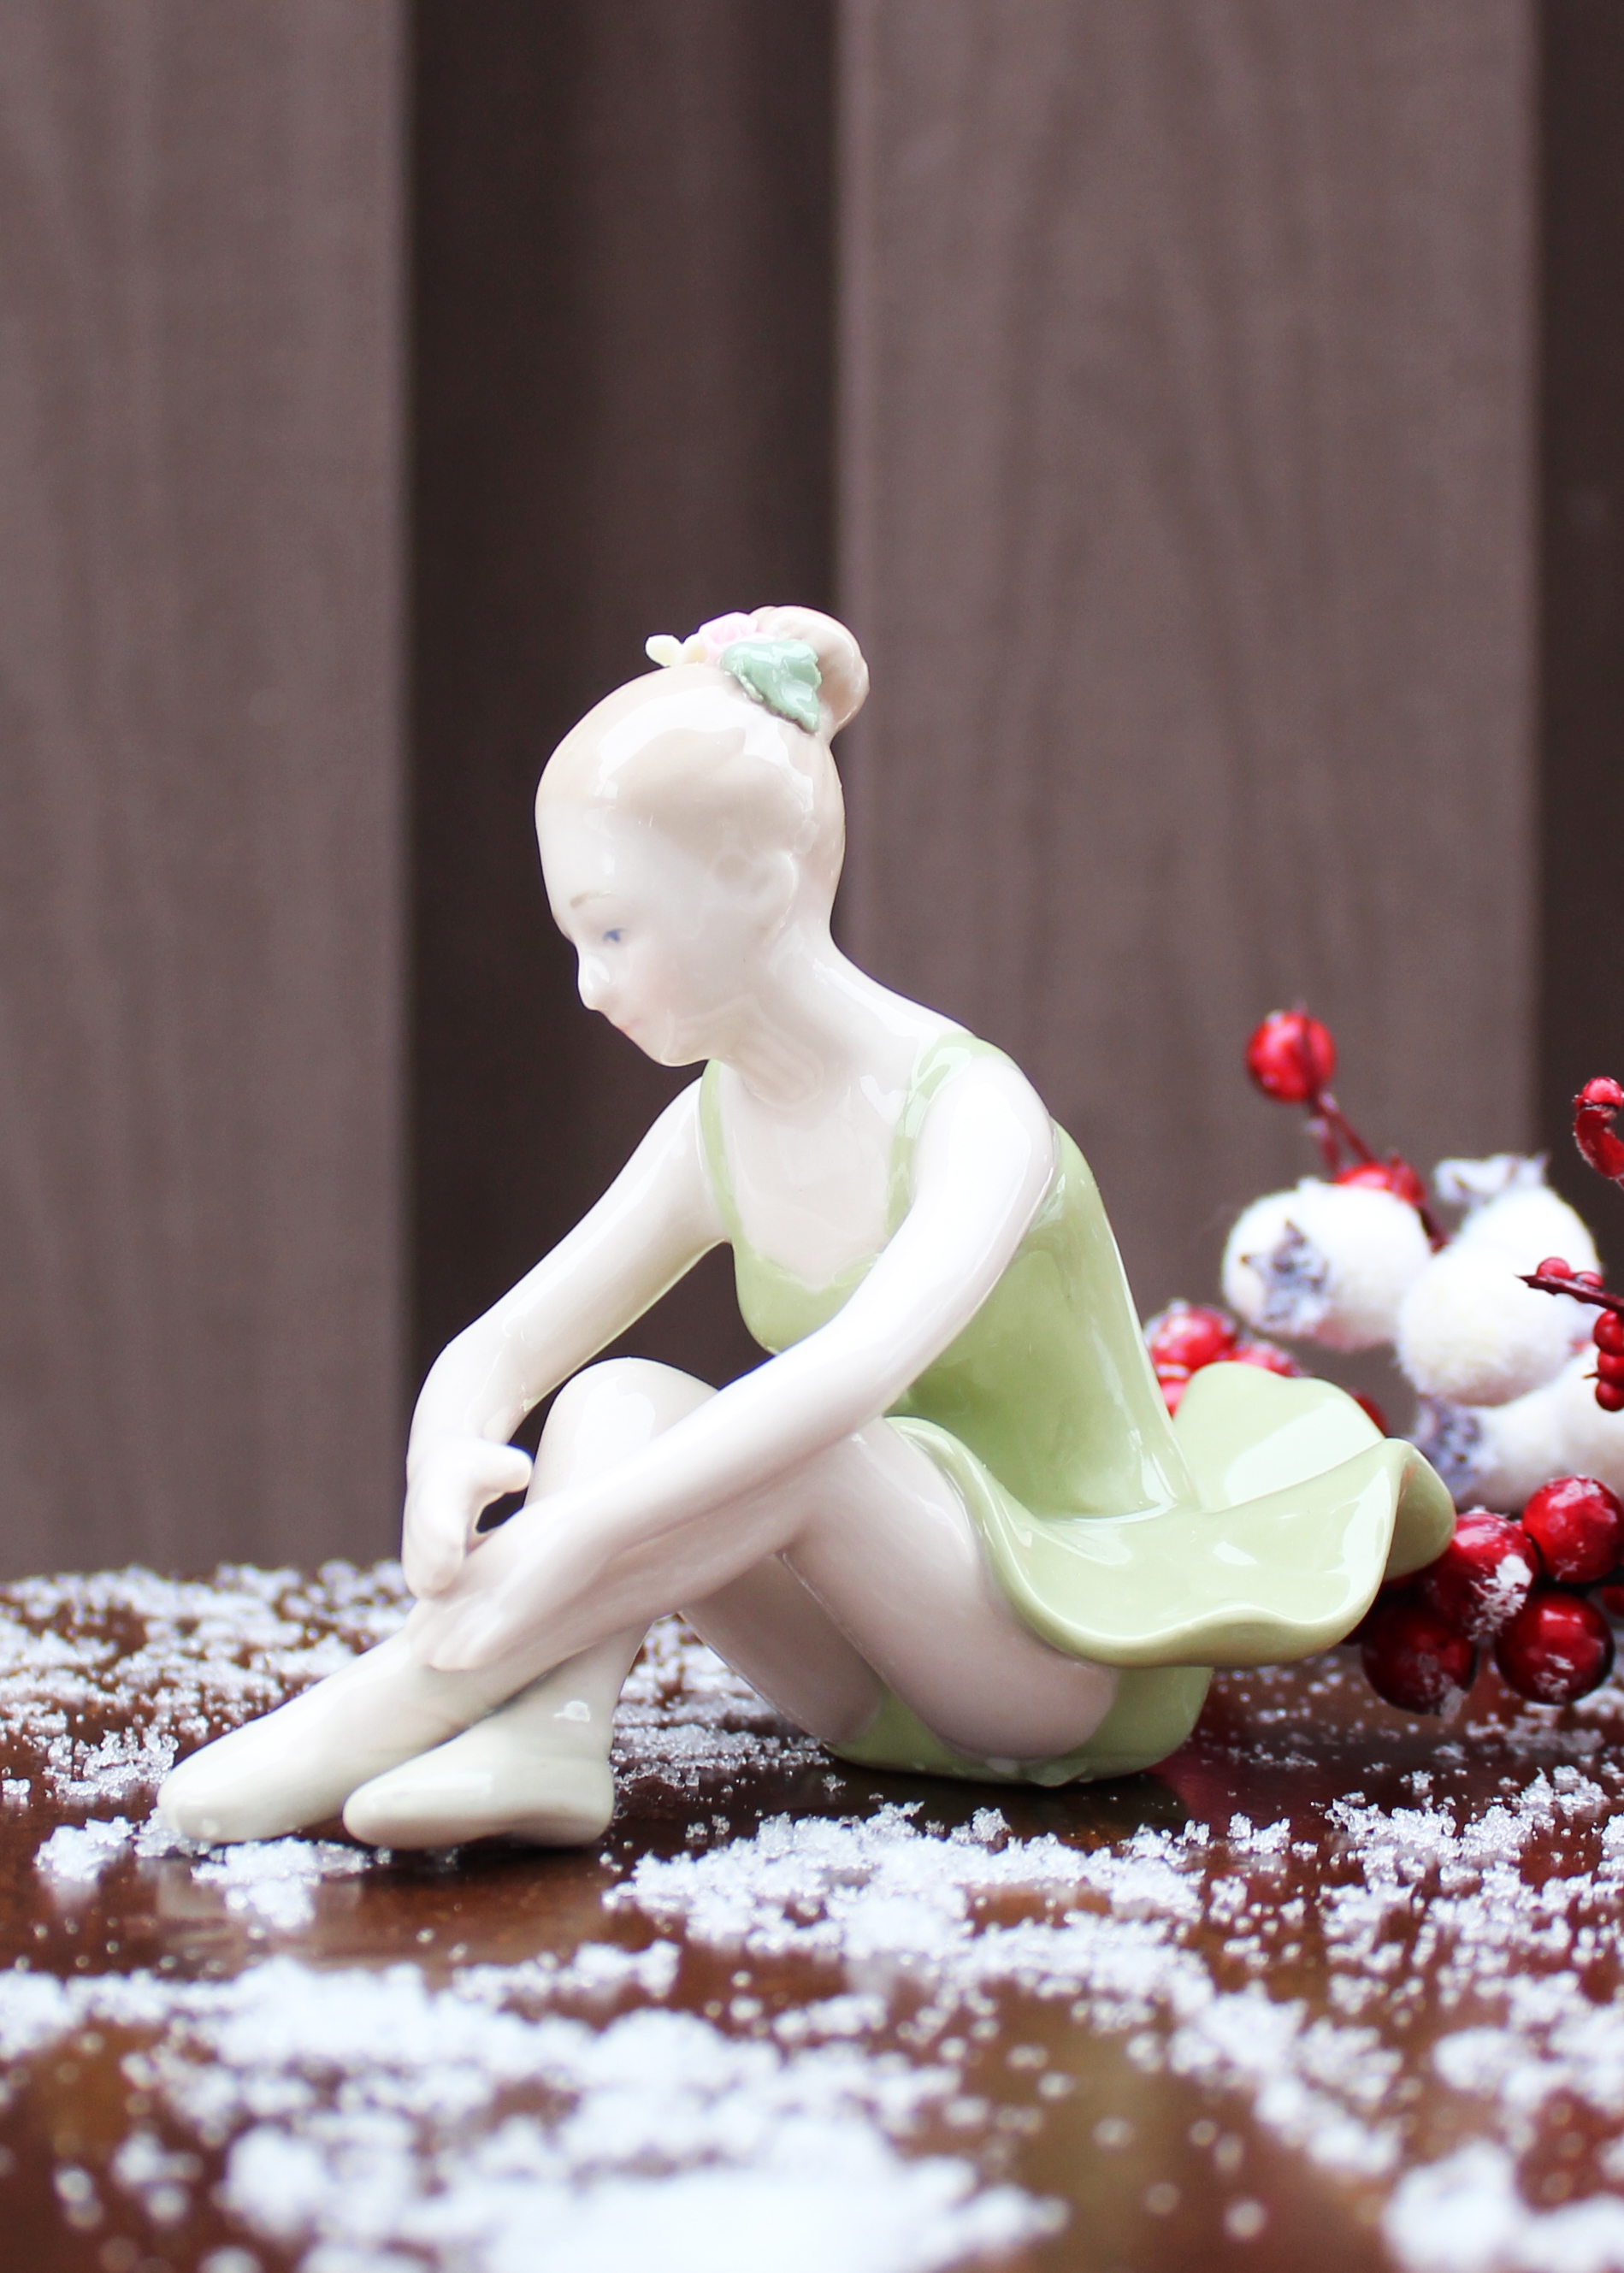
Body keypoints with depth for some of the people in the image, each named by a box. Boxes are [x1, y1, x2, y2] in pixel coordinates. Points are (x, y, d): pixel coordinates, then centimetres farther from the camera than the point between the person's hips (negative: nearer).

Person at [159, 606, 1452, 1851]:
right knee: (615, 1399, -15)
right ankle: (547, 1732, -38)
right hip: (886, 1702, 7)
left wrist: (570, 1537, -46)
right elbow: (497, 1351, 1)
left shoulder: (974, 1114, -20)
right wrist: (447, 1465, -25)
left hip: (1091, 1660, -6)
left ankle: (379, 1715, -34)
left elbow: (859, 1368, -39)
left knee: (796, 1450, -32)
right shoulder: (714, 1137, 3)